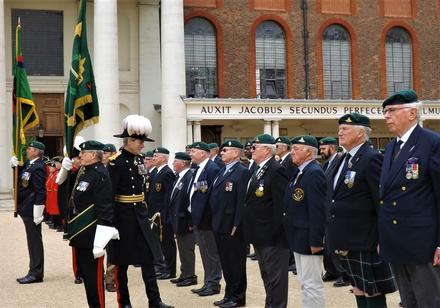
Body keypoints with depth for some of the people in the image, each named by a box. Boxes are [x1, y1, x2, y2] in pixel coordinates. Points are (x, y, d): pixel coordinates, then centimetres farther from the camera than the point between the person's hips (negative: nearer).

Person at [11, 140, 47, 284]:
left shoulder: (38, 168, -18)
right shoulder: (29, 164, 10)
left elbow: (41, 193, -21)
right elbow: (19, 176, 25)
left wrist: (37, 214, -21)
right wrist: (15, 165, 4)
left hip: (32, 211, -10)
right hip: (26, 210, 10)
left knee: (34, 242, -2)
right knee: (33, 242, 14)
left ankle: (36, 274, 5)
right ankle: (34, 272, 23)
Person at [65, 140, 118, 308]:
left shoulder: (100, 176, -16)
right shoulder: (84, 173, 13)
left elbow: (105, 211, -22)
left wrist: (99, 243, -23)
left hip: (91, 237, -9)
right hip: (80, 236, 9)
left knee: (94, 277, 0)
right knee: (85, 274, 17)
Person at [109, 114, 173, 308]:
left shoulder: (139, 159, 8)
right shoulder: (116, 162, -14)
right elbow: (109, 193, -16)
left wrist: (145, 210, 14)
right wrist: (111, 221, -17)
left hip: (140, 213, 7)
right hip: (123, 214, -7)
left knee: (148, 256, 4)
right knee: (122, 260, 6)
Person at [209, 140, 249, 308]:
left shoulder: (242, 172, -11)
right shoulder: (222, 171, 15)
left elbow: (242, 201, -17)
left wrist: (236, 225, -19)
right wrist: (215, 223, 12)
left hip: (232, 227, -8)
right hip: (220, 226, 8)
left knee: (236, 263, 2)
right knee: (225, 263, 16)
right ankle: (229, 294, 26)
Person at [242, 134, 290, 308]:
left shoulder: (276, 171, -16)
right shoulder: (258, 170, 14)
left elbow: (280, 204, -20)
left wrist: (276, 232, -21)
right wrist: (251, 231, 15)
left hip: (272, 235, -10)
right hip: (260, 235, 10)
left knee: (275, 277, -1)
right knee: (266, 275, 19)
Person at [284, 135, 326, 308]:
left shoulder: (314, 173, -17)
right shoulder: (300, 172, 14)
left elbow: (318, 210, -23)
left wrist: (315, 241, -23)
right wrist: (292, 235, 16)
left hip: (309, 239, -10)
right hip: (299, 238, 10)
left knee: (312, 284, -3)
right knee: (304, 283, 17)